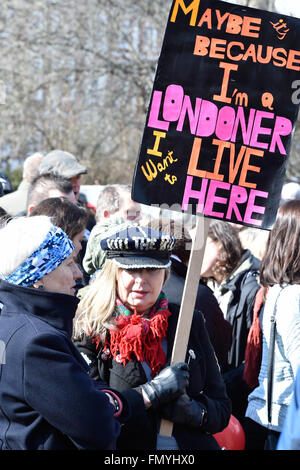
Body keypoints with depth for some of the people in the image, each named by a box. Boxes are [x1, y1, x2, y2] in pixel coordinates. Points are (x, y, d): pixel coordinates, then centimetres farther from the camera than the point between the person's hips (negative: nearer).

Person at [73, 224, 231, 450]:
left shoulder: (191, 323, 2)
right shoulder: (90, 330, -7)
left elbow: (222, 408, 2)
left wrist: (194, 412, -17)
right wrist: (151, 392, -20)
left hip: (191, 444, 2)